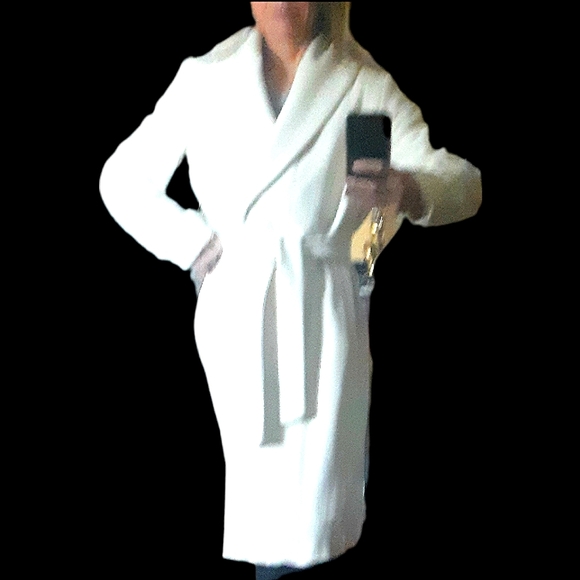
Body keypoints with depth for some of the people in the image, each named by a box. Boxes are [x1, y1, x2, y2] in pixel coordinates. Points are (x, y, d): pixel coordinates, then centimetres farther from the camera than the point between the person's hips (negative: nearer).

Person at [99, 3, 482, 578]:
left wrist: (406, 186, -35)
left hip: (323, 315, -1)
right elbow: (122, 179, 12)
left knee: (312, 516, 1)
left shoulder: (363, 85, 0)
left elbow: (461, 181, -12)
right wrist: (192, 244, -1)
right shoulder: (207, 79, 4)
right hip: (234, 310, 1)